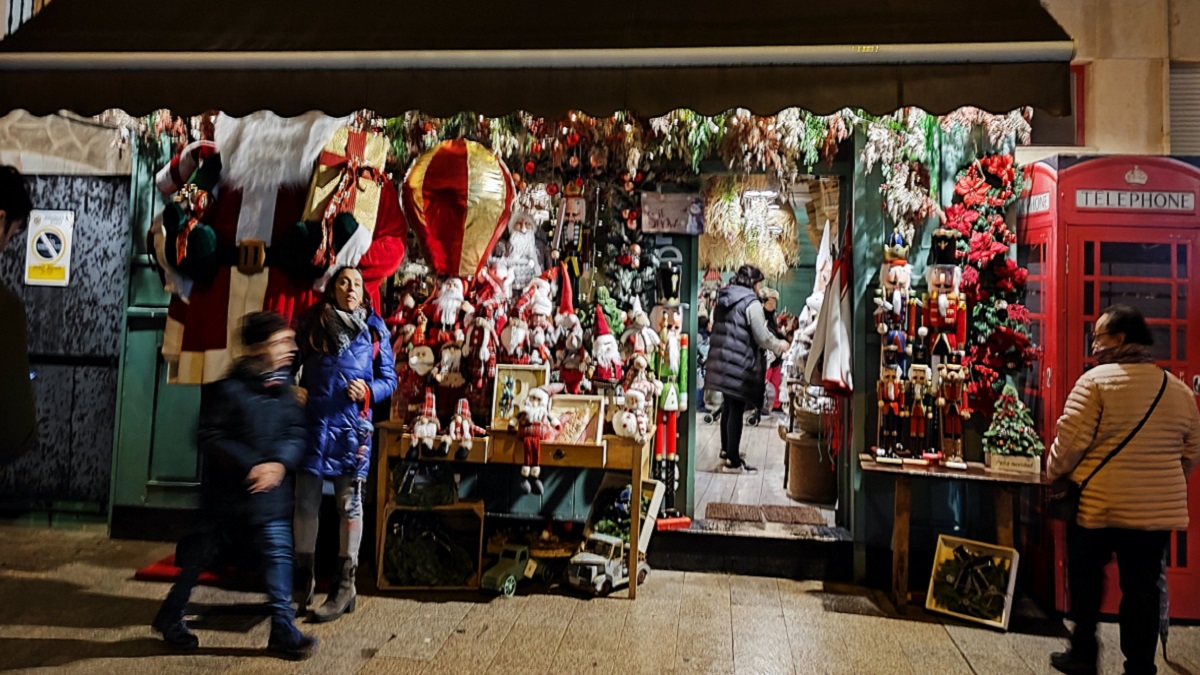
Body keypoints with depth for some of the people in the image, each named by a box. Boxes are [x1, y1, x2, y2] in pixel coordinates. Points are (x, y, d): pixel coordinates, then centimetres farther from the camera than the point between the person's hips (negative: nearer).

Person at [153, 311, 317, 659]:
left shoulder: (285, 389, 4)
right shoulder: (230, 388, -13)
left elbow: (296, 433, 2)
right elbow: (210, 436, -14)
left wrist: (279, 463, -16)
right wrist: (250, 466, -20)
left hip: (272, 493, 5)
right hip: (227, 491, -4)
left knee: (278, 555, 3)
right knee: (199, 556, 11)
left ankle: (283, 630, 13)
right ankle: (170, 619, 33)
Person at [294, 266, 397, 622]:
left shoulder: (374, 328, 3)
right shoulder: (312, 324, 7)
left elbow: (389, 378, 4)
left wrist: (368, 391, -14)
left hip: (352, 426, -2)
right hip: (313, 424, 2)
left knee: (349, 503, 4)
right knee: (305, 503, 7)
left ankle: (344, 585, 13)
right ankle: (302, 582, 22)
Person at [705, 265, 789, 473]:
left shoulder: (723, 299, 12)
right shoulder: (751, 302, -12)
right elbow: (762, 337, -12)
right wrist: (779, 346, 7)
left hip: (721, 361, 8)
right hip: (739, 364, -8)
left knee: (728, 405, 21)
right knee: (737, 409, -2)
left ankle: (726, 448, 34)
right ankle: (733, 460, 5)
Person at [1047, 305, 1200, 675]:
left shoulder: (1096, 380, -13)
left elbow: (1071, 442, -17)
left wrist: (1053, 472, 0)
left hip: (1097, 504, -4)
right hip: (1159, 508, 5)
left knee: (1085, 578, 13)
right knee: (1141, 587, 12)